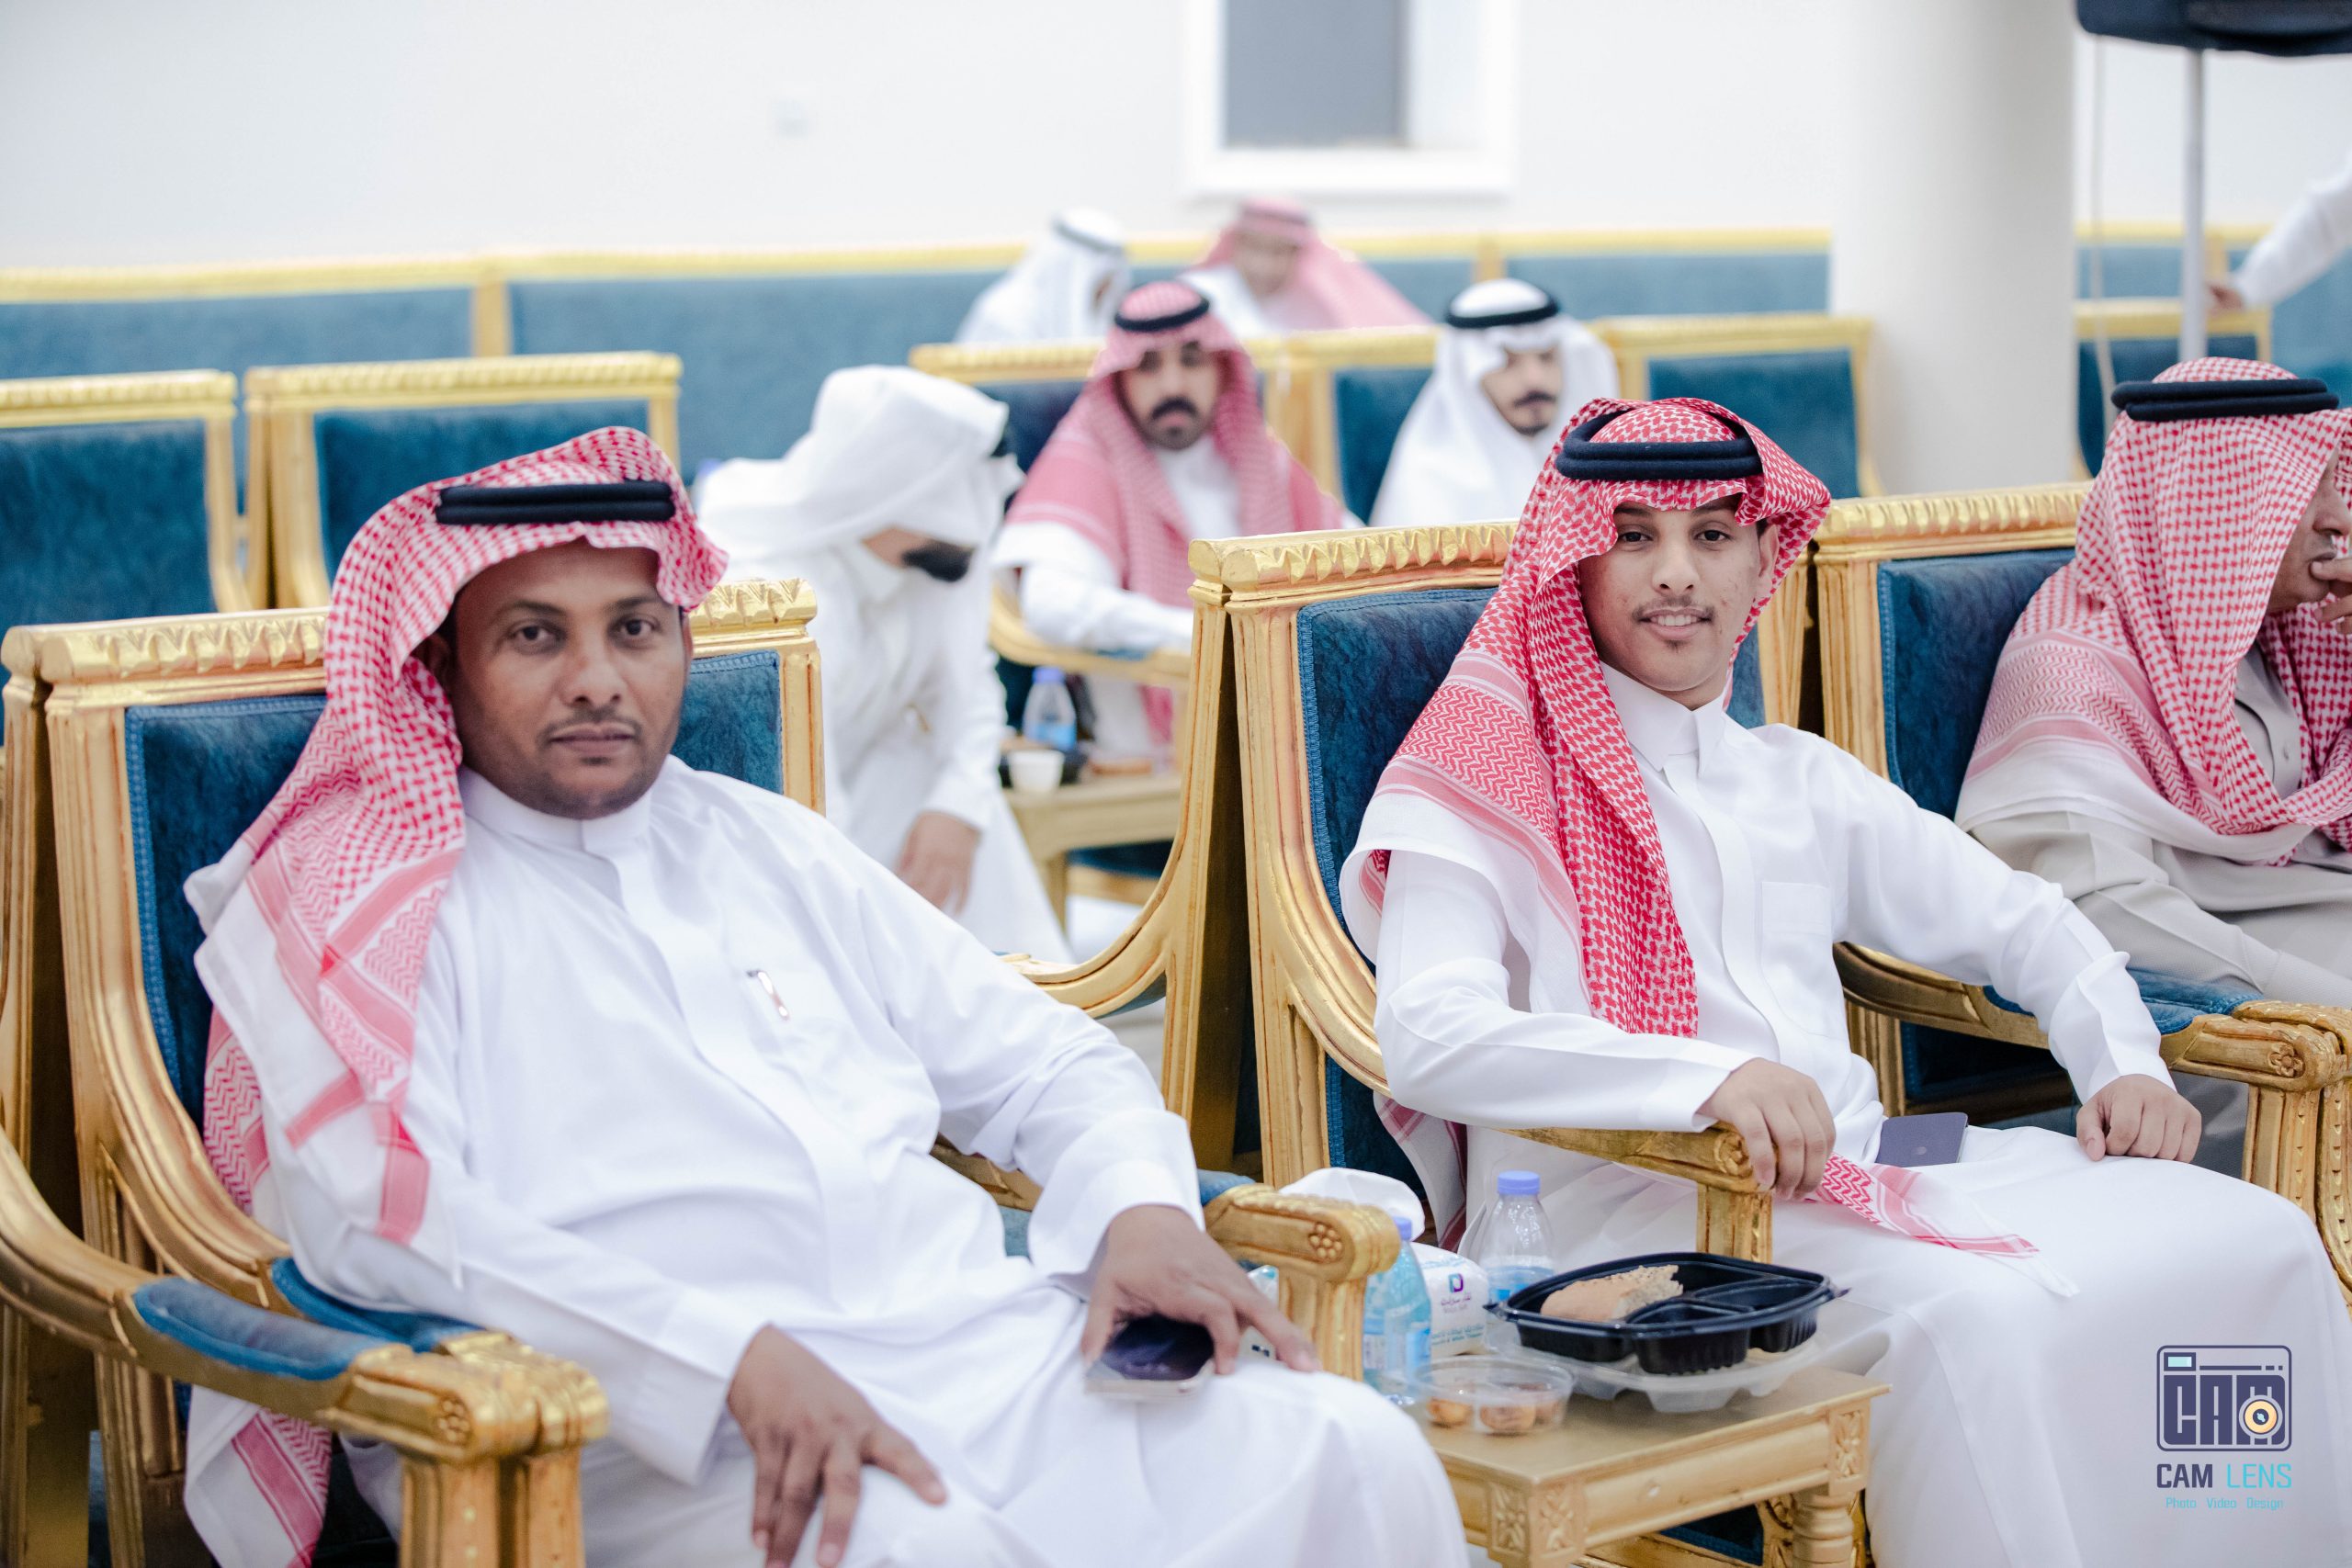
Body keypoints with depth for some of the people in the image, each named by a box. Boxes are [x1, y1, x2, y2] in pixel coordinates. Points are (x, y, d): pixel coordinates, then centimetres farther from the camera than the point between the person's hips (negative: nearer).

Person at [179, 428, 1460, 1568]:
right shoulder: (361, 905, 6)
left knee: (1353, 1452, -19)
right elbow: (377, 1221, -12)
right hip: (675, 1437, -5)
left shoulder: (770, 846, 24)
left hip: (1000, 1349, 6)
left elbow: (1042, 1064, 26)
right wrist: (737, 1359, -23)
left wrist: (1142, 1207, 1)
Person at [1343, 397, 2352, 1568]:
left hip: (1848, 1184, 6)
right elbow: (1426, 1038, -15)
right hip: (1636, 1215, -6)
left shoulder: (1801, 781, 21)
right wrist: (1705, 1077, -28)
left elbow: (2015, 918, 29)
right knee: (1984, 1315, -32)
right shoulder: (1484, 788, 1)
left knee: (2257, 1239, -11)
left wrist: (2123, 1065, 8)